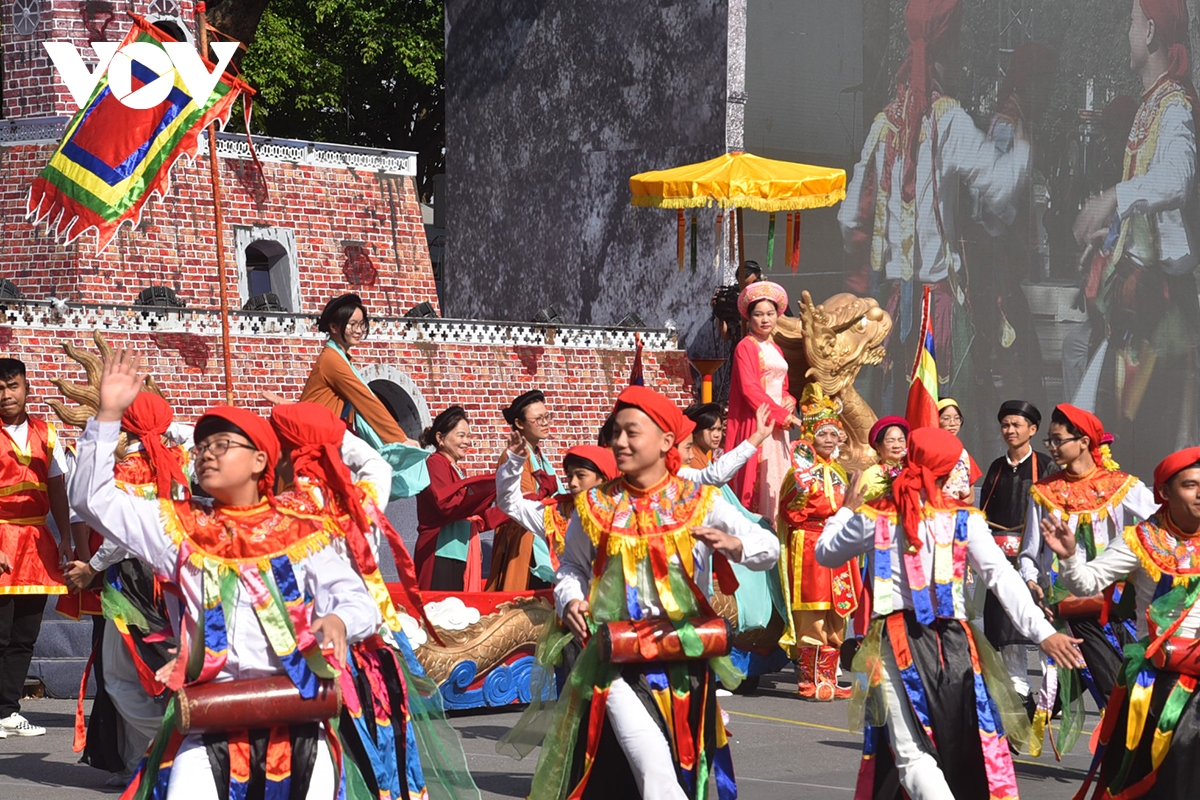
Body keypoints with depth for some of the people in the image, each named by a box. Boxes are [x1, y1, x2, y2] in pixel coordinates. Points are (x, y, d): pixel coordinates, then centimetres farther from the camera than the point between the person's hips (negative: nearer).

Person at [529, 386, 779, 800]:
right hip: (618, 661, -1)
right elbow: (573, 567, 14)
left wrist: (732, 544, -25)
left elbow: (768, 548, -5)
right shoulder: (595, 508, 3)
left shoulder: (699, 503, 0)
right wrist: (570, 600, -7)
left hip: (684, 662, 1)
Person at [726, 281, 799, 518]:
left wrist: (789, 401, 1)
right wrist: (780, 415, -14)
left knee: (778, 478, 5)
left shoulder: (776, 350, 19)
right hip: (756, 423, -8)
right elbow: (749, 389, -13)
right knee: (758, 479, -11)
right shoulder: (745, 347, -5)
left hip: (778, 424, 8)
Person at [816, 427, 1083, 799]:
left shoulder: (874, 516, 3)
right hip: (952, 640, 1)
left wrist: (847, 510, 31)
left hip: (896, 639, -1)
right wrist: (1042, 631, -10)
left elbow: (826, 553, 18)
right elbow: (1002, 577, -7)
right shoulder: (963, 518, 1)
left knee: (911, 753, -5)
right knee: (973, 746, 11)